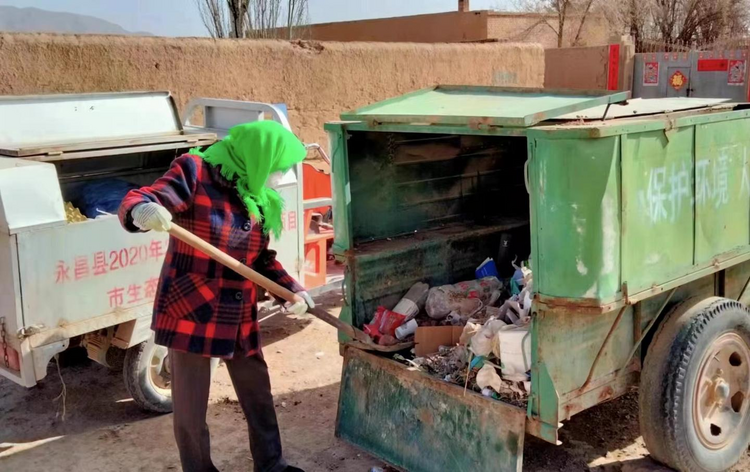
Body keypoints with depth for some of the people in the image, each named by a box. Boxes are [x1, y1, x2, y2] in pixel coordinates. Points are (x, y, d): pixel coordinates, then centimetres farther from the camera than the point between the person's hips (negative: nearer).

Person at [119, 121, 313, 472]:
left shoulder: (258, 196, 7)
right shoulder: (195, 172, -12)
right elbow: (134, 204, -23)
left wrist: (292, 289, -1)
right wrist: (144, 212, -47)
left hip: (240, 317, 7)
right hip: (189, 313, -6)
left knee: (258, 396, 19)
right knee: (191, 408, 6)